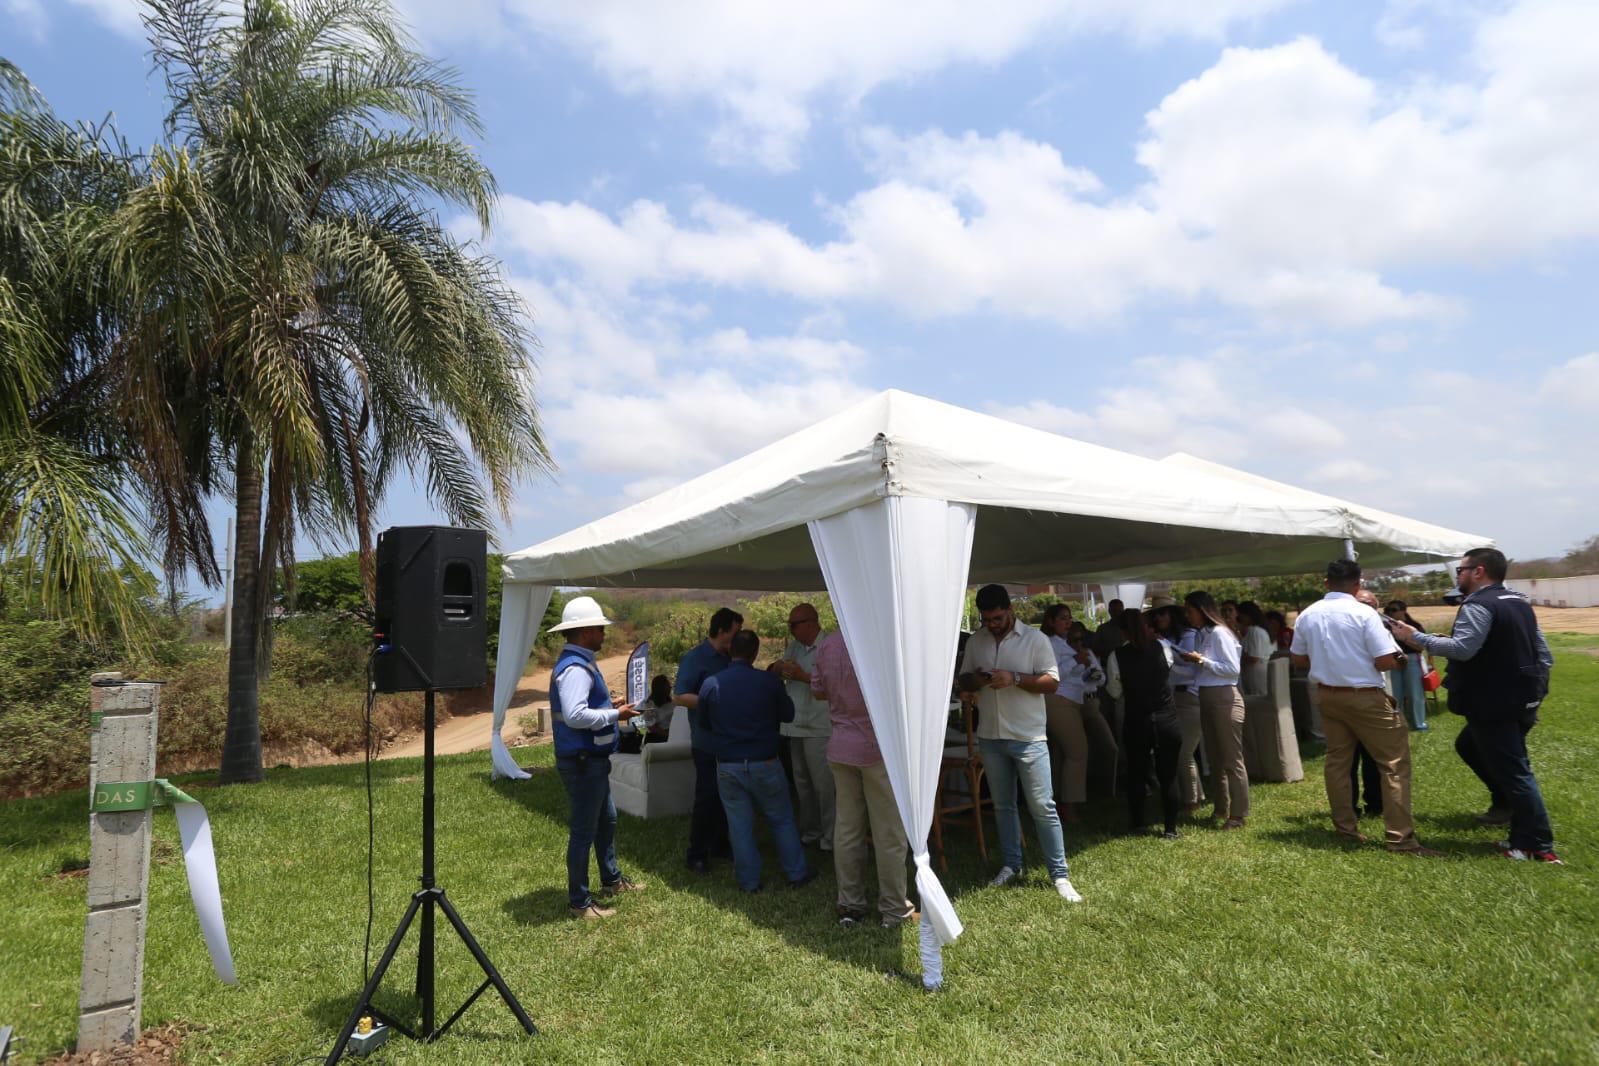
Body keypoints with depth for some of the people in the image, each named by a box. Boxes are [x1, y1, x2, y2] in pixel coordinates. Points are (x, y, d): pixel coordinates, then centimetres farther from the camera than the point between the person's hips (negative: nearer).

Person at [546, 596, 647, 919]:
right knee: (583, 831, 2)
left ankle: (611, 880, 42)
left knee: (607, 820, 24)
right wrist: (615, 715, -24)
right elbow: (574, 716, -34)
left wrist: (613, 713, 13)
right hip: (582, 762, -11)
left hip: (592, 761, 11)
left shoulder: (580, 663, 10)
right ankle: (579, 902, 16)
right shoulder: (575, 668, -23)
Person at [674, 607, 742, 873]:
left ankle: (720, 845, 28)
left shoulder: (729, 659, 12)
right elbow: (680, 696, -17)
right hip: (708, 743, -8)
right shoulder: (695, 659, -12)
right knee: (706, 798, -2)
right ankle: (697, 855, 8)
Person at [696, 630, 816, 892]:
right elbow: (788, 714, 5)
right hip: (764, 764, -1)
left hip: (727, 767, 1)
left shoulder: (711, 684, -7)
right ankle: (797, 873, 23)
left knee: (740, 826, 11)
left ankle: (749, 881, 19)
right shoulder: (769, 681, -10)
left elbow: (700, 721, 8)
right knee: (782, 820, 15)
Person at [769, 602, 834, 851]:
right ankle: (810, 832, 30)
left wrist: (802, 676, -21)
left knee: (823, 783, -2)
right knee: (802, 783, 17)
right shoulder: (794, 647, 13)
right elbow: (771, 675, 14)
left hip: (818, 729, -8)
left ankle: (830, 837, 11)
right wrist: (778, 667, -8)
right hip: (796, 727, 8)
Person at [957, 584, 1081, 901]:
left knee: (1042, 806, -3)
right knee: (1003, 805, 14)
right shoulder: (975, 641, 6)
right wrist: (975, 680, -12)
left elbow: (1052, 682, -8)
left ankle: (1059, 874, 6)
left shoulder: (1035, 639, -6)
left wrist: (1015, 678, -22)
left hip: (1028, 737, -4)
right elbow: (963, 682, 12)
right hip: (990, 736, 4)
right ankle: (1011, 864, 28)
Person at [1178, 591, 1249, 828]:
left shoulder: (1219, 633, -13)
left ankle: (1238, 814, 7)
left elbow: (1233, 669, -17)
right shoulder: (1199, 635, 11)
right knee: (1214, 757, 17)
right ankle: (1221, 809, 28)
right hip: (1206, 699, 9)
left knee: (1232, 759, -1)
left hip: (1224, 699, -9)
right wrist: (1192, 662, -1)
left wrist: (1202, 660, -17)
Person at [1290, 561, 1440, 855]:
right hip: (1365, 697, -5)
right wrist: (1364, 661, 4)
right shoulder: (1364, 613, -14)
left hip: (1327, 695, 6)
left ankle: (1345, 827, 21)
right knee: (1394, 763, 3)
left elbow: (1298, 658, 10)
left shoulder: (1307, 615, 1)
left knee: (1337, 760, 14)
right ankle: (1399, 837, 1)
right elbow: (1386, 661, -16)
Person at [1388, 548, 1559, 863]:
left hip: (1495, 706, -10)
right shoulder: (1520, 603, 15)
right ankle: (1506, 802, 29)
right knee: (1468, 745, 25)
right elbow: (1544, 655, 18)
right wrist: (1534, 691, 23)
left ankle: (1539, 846, 4)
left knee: (1514, 771, -2)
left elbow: (1461, 648, -29)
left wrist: (1415, 637, -21)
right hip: (1521, 702, 10)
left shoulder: (1479, 605, -17)